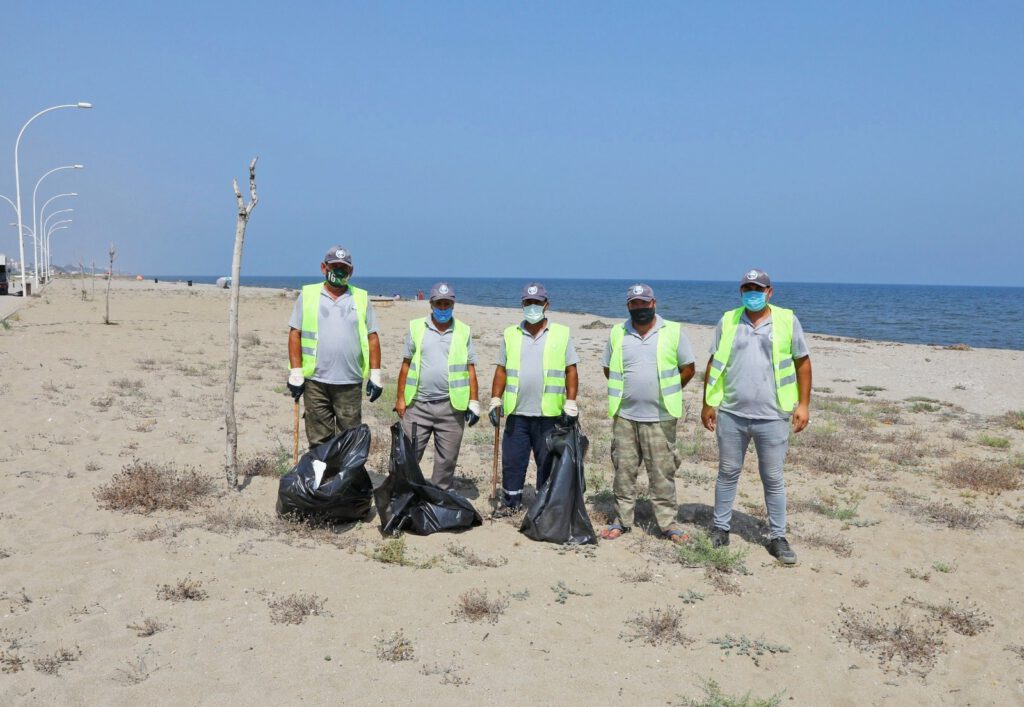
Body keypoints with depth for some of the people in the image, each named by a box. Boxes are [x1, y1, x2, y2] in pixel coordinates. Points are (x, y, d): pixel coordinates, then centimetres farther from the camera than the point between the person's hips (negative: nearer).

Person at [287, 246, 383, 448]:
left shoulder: (361, 298, 10)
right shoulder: (307, 295, 7)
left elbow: (372, 337, 9)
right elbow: (295, 334, 4)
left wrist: (375, 375, 2)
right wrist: (296, 373, -4)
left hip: (350, 383, 1)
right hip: (315, 381, -1)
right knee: (319, 441, 4)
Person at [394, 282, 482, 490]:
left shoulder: (464, 332, 6)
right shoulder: (416, 327, 5)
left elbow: (470, 369, 7)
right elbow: (406, 365, 7)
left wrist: (474, 402, 1)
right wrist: (401, 398, 3)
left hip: (451, 406, 1)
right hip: (418, 404, 0)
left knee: (447, 460, 8)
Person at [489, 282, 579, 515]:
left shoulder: (562, 334, 3)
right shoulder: (511, 334, 9)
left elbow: (571, 371, 2)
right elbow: (501, 370, 10)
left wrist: (570, 403, -4)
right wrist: (495, 400, 4)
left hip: (549, 413, -2)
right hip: (517, 412, 2)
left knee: (548, 462, 6)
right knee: (512, 460, 7)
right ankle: (511, 502, 21)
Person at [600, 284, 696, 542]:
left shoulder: (673, 331, -1)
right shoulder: (617, 333, 5)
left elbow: (687, 368, 5)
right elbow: (608, 369, 16)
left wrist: (667, 393, 4)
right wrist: (622, 390, 7)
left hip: (660, 417, -2)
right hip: (625, 415, 2)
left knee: (663, 472, 2)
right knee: (624, 470, 8)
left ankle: (668, 522, 12)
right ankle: (621, 519, 19)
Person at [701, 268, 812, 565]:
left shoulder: (787, 321, -1)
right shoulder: (728, 321, 4)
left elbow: (803, 362, 4)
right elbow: (713, 364, 8)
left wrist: (803, 404, -2)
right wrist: (708, 403, 5)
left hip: (772, 417, -2)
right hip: (731, 414, 2)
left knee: (773, 479, 7)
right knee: (727, 473, 13)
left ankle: (778, 537, 18)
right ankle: (720, 528, 26)